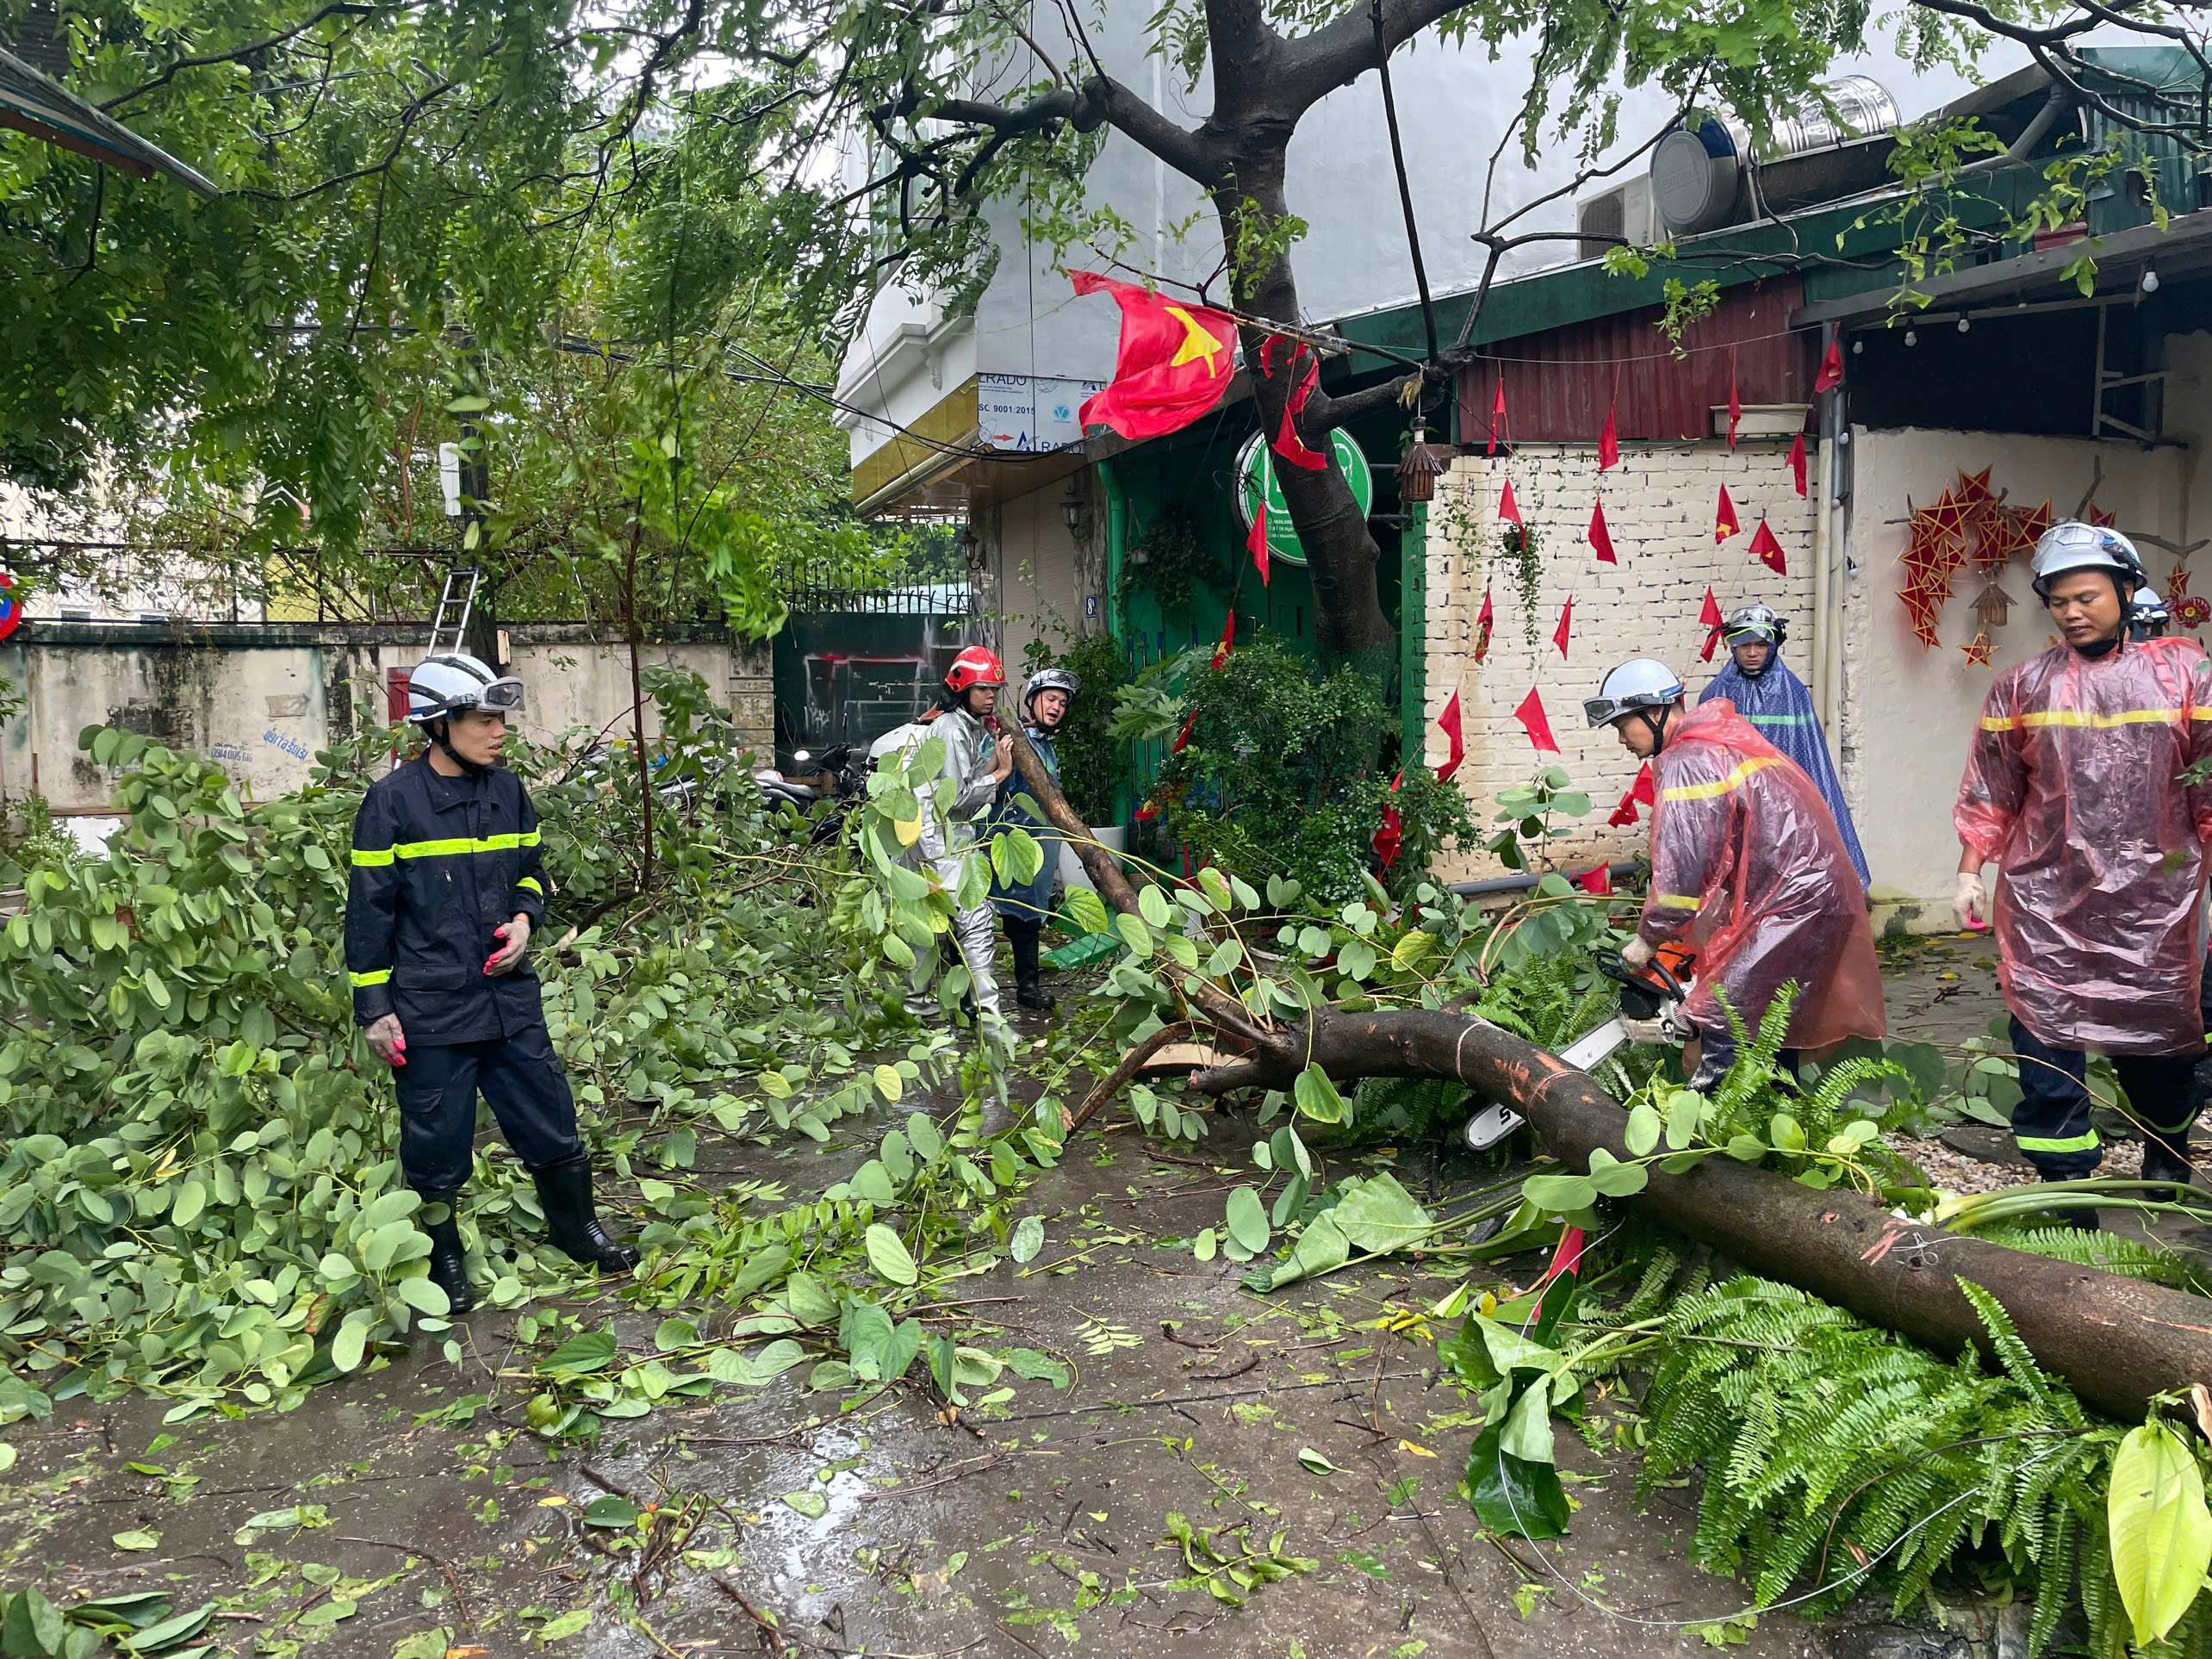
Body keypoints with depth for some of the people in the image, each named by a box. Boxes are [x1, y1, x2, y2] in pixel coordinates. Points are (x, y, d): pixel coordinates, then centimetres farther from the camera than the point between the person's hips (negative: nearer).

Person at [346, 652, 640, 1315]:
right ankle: (444, 1259, 29)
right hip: (430, 1011, -4)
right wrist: (374, 1006, -6)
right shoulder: (392, 801, -9)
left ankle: (577, 1230, 31)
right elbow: (369, 911, -6)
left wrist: (523, 919, -3)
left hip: (510, 996, 4)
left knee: (551, 1122, 11)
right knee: (437, 1145, 8)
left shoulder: (508, 792, 4)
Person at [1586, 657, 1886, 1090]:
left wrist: (1648, 939, -2)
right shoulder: (1725, 737, 16)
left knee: (1723, 1024, -9)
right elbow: (1707, 855, 19)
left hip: (1787, 903, -10)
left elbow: (1682, 871, -16)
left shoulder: (1687, 762, -15)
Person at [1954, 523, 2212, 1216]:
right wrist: (1969, 872, 5)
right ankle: (2065, 1172, 10)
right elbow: (1990, 793, 7)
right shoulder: (2024, 686, 4)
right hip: (2045, 895, 1)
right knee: (2045, 1029, -1)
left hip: (2151, 897, 0)